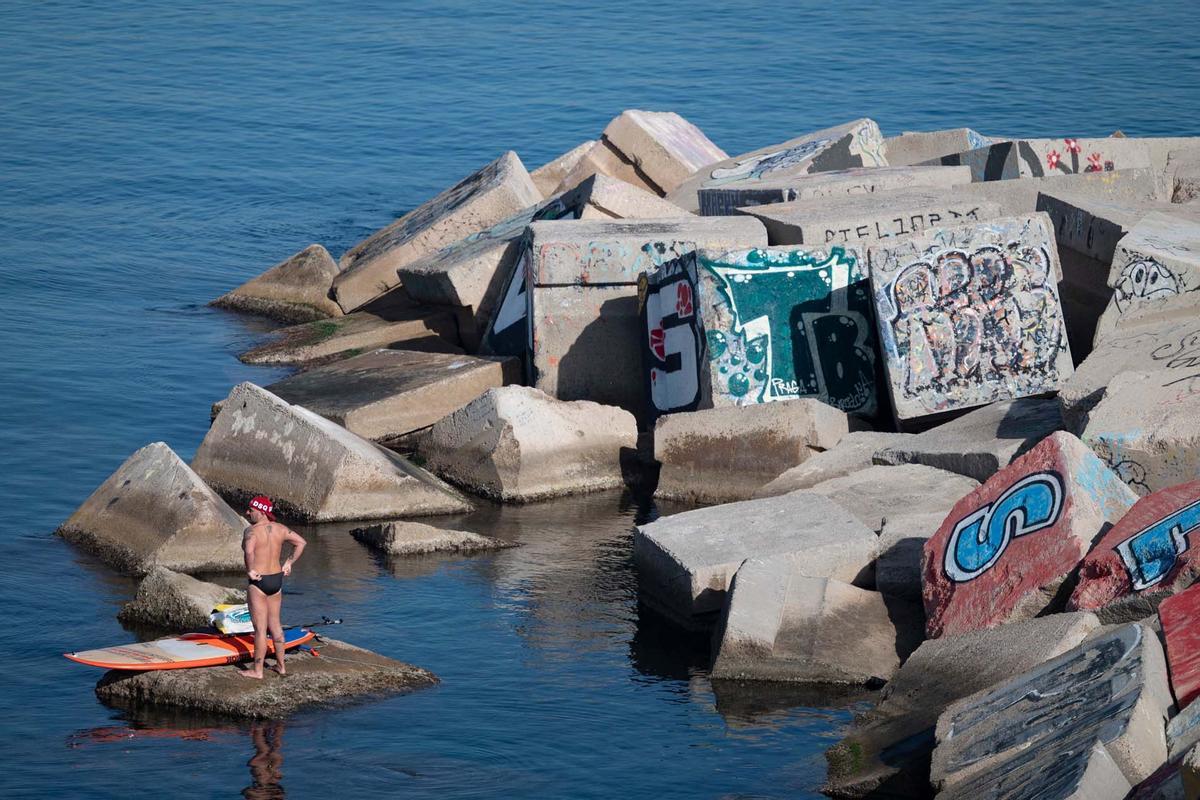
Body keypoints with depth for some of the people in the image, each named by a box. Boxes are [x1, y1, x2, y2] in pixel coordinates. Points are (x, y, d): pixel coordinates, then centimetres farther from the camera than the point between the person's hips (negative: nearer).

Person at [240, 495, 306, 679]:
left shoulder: (252, 531, -18)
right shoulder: (279, 529, 2)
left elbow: (249, 550, -38)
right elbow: (301, 542, 10)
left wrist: (250, 570, -22)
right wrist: (289, 563, 12)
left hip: (259, 582, -7)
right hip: (277, 580, 7)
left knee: (260, 628, -1)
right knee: (275, 624, 19)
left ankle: (257, 670, 6)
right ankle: (280, 665, 27)